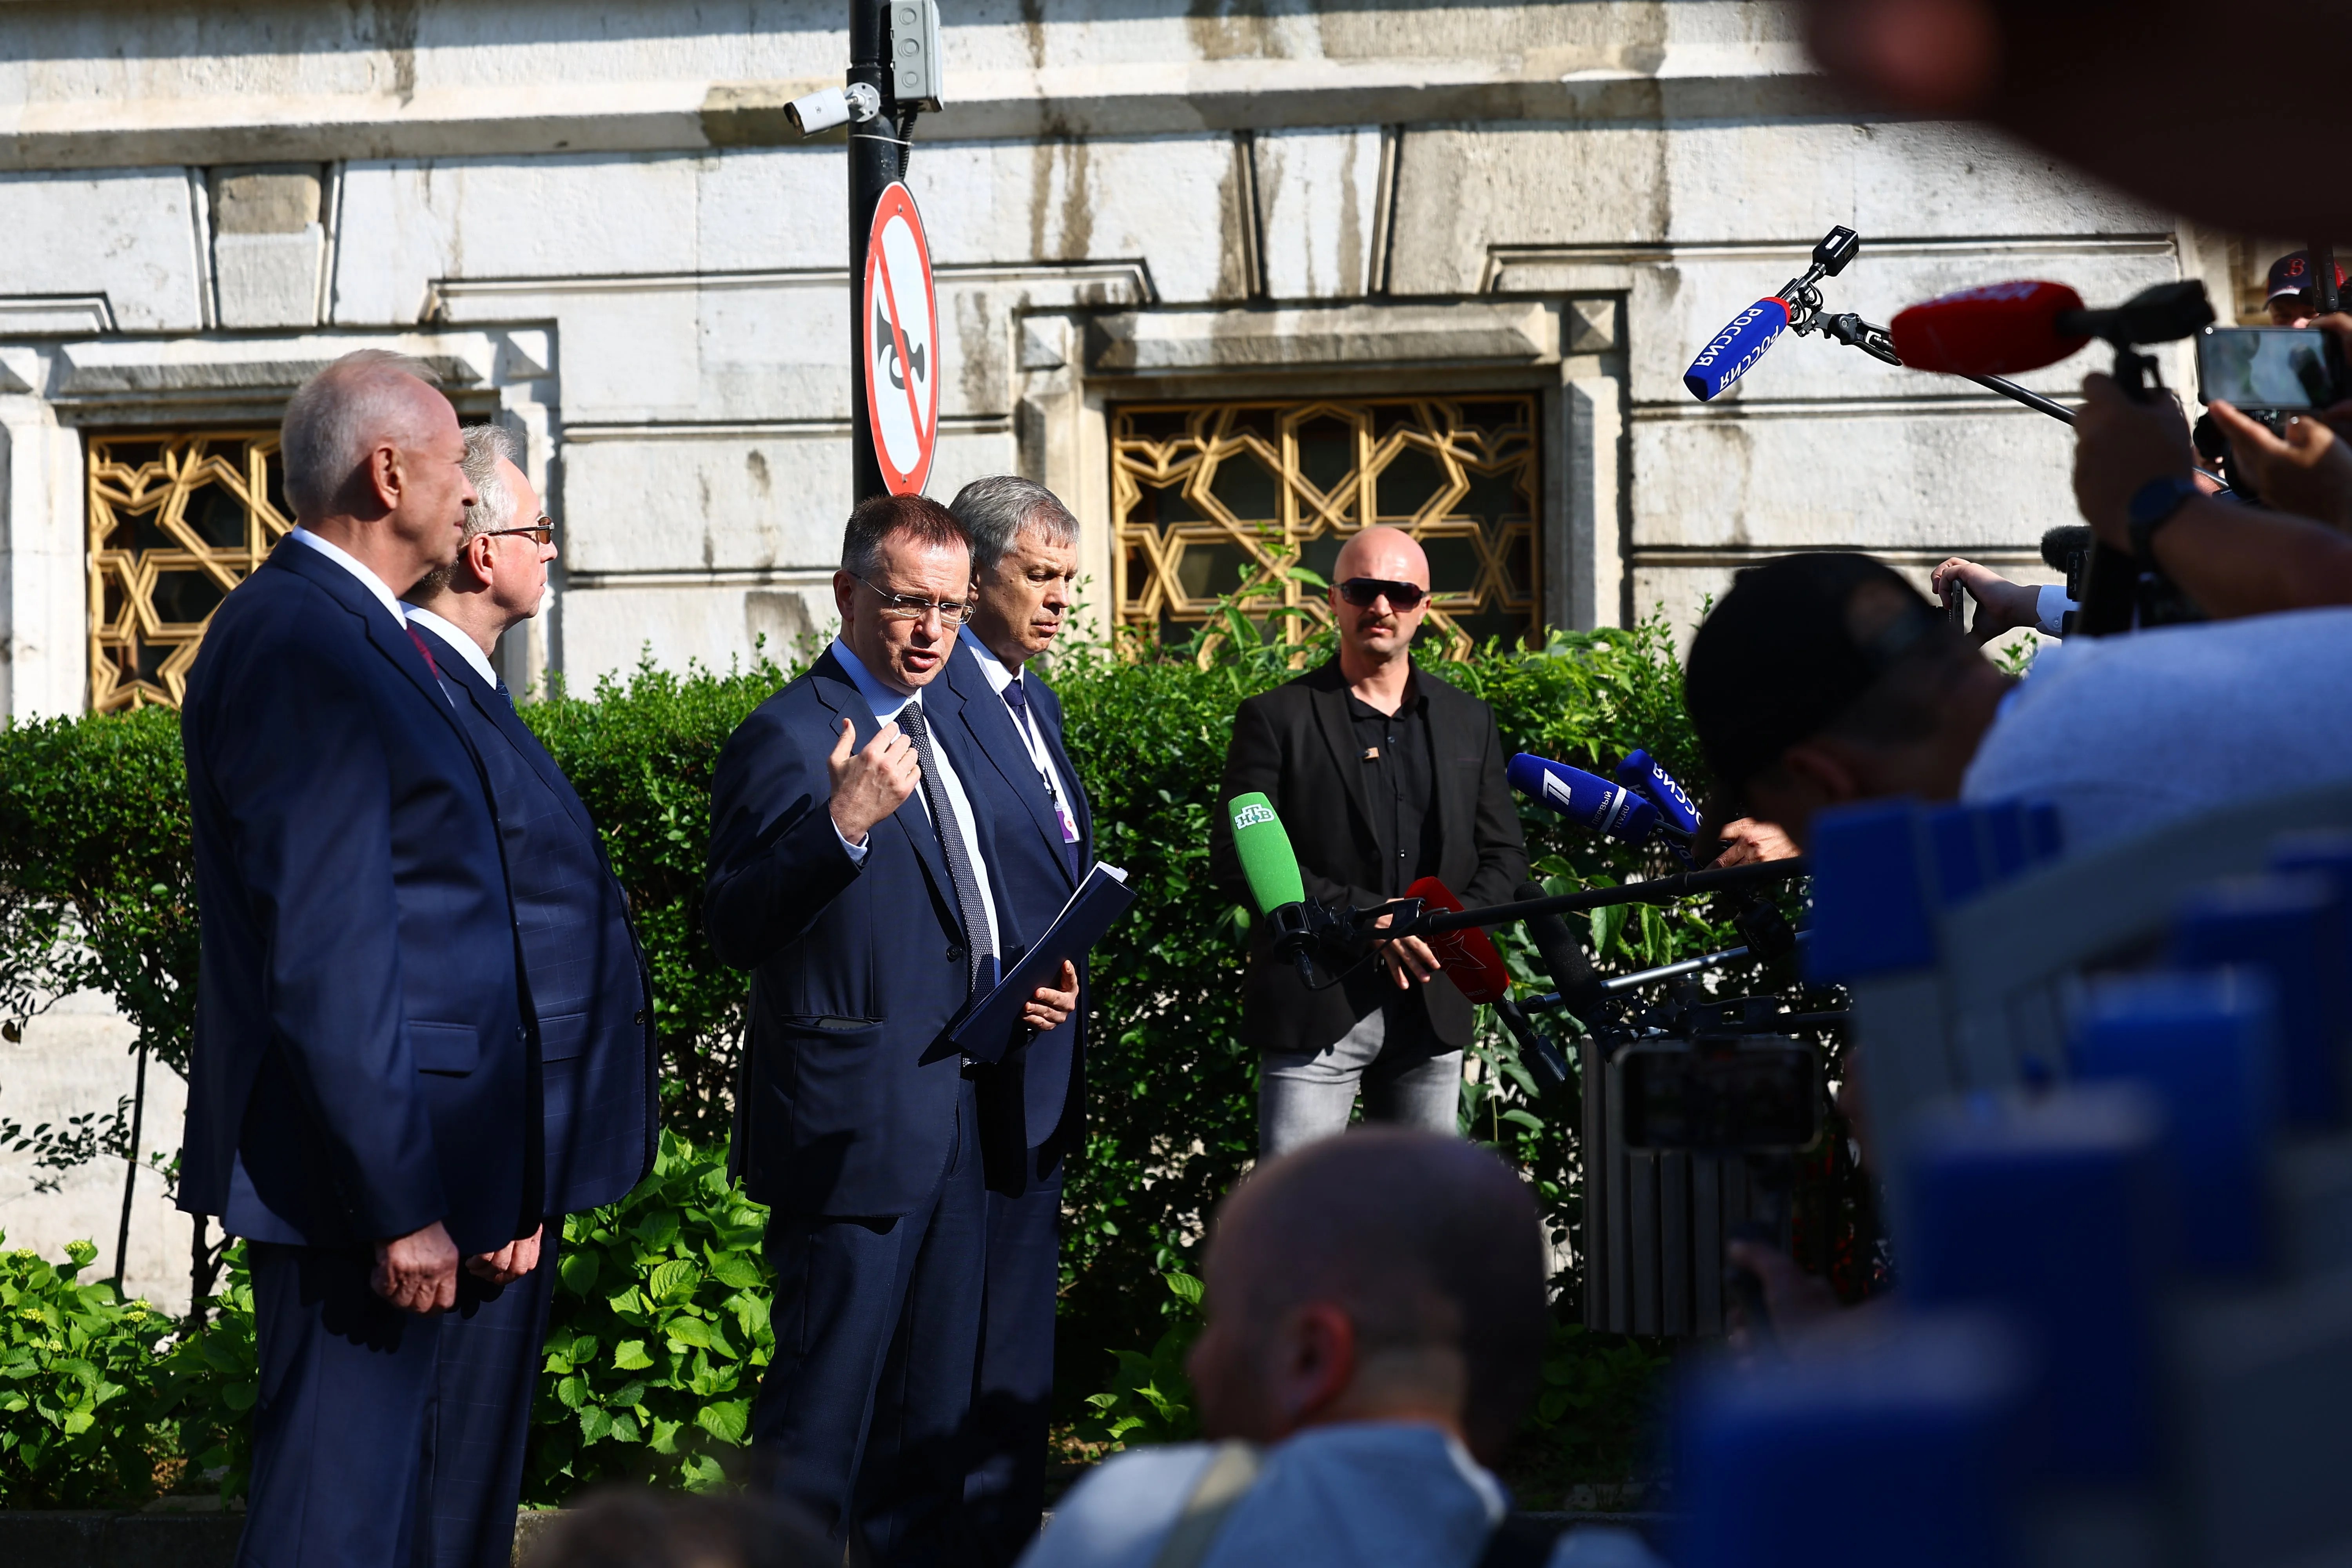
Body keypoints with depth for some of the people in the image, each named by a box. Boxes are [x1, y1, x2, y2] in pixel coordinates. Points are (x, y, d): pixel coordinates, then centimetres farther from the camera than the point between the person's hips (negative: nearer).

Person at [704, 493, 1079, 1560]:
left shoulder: (941, 715, 15)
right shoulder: (788, 737, -13)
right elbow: (735, 931, -22)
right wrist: (844, 823, -34)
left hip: (957, 1113, 9)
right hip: (855, 1122, -9)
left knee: (934, 1405, 17)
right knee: (824, 1399, -5)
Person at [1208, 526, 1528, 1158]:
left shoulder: (1469, 722, 14)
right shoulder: (1277, 719, 1)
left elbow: (1504, 855, 15)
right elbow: (1236, 857, -7)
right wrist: (1369, 917, -15)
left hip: (1434, 1008, 4)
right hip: (1313, 1011, -4)